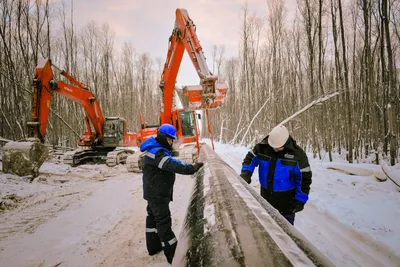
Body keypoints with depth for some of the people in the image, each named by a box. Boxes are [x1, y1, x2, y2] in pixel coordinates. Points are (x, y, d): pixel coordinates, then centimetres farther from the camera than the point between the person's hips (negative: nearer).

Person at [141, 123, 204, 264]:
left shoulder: (159, 150, 12)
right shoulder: (155, 152, -23)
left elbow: (170, 164, 5)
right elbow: (172, 165, -36)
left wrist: (190, 167, -10)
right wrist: (190, 168, -44)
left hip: (156, 192, 11)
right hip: (157, 193, -11)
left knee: (153, 217, 19)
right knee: (164, 221, -7)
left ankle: (153, 246, 33)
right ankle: (172, 254, -1)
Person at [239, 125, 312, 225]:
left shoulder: (297, 154, -17)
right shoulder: (262, 147, -10)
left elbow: (304, 178, -11)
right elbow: (250, 158, 4)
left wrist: (300, 200, -11)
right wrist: (246, 172, -16)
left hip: (286, 201, -3)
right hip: (266, 197, 4)